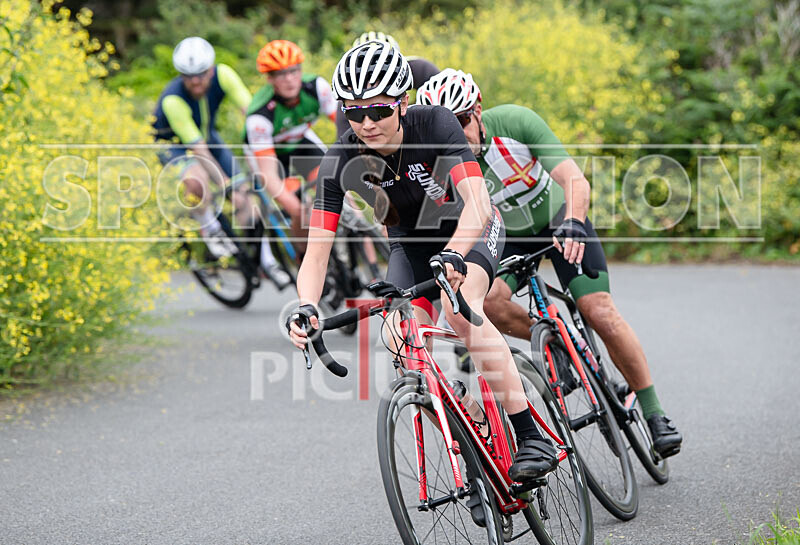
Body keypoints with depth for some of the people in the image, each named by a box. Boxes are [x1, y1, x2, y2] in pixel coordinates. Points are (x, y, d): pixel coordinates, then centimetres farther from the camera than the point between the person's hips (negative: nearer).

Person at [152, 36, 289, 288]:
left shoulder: (222, 74, -25)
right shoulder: (172, 100, -35)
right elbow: (198, 149, -35)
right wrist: (227, 187, -39)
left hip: (208, 136, 5)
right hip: (174, 144, -5)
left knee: (245, 192, -7)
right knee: (197, 182, -37)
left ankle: (265, 260, 7)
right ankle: (210, 228, -8)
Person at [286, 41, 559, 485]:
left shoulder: (434, 124, -31)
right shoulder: (340, 161, -24)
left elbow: (477, 203, -42)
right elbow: (317, 249, -27)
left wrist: (453, 255, -60)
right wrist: (306, 307, -46)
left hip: (469, 228, -3)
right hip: (411, 244, 3)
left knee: (458, 307, -33)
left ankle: (531, 437, -31)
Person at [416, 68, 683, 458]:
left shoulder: (515, 121, -30)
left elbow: (575, 180, -37)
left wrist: (573, 223, -57)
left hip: (560, 220, -2)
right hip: (511, 235, 2)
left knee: (601, 314, -16)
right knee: (487, 300, -29)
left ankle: (654, 413, -1)